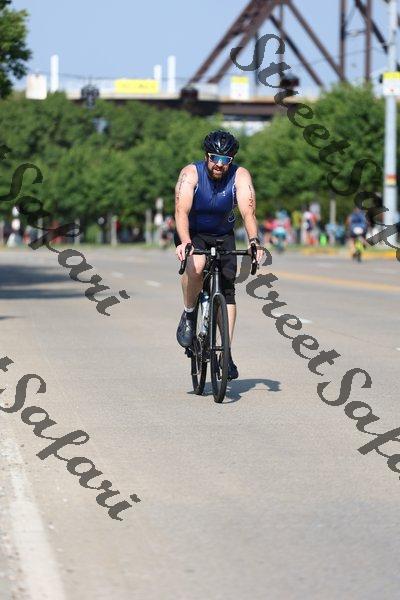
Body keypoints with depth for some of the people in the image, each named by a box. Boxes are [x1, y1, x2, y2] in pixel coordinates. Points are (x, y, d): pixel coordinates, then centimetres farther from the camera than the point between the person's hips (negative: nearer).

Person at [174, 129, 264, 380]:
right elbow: (181, 211, -34)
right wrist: (184, 242, -51)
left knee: (227, 290, -10)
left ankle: (227, 354, -5)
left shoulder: (240, 176, -18)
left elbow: (248, 211, -29)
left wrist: (254, 240, -48)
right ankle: (188, 316, -11)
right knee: (196, 265, -35)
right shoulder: (191, 173, -22)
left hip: (222, 236, 2)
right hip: (192, 235, -2)